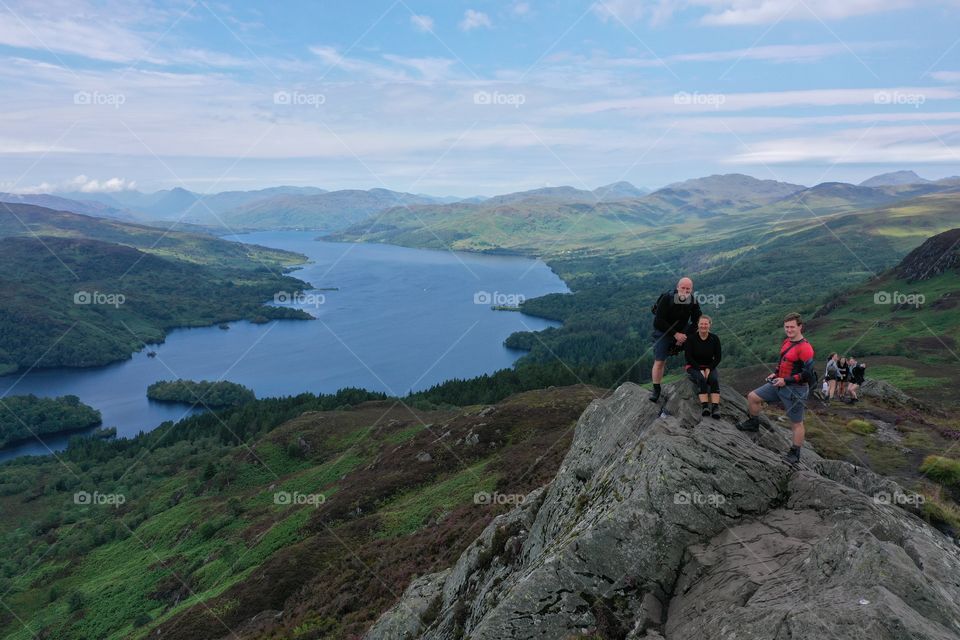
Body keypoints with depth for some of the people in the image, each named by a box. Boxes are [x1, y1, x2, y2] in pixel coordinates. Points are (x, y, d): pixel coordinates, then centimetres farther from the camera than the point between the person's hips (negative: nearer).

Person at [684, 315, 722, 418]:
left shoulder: (714, 339, -2)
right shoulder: (691, 338, -8)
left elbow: (717, 358, 0)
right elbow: (688, 356, -10)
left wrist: (709, 369, -15)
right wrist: (700, 370, -18)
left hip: (709, 367, 2)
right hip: (693, 367, -2)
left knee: (714, 379, -29)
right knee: (701, 379, -33)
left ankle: (715, 407, -41)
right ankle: (704, 406, -40)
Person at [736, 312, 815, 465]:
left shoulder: (805, 348, -20)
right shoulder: (786, 342, 7)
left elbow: (808, 375, -22)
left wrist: (785, 380, -20)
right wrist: (775, 374, 8)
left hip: (795, 389, -8)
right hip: (780, 384, 8)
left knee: (796, 423, 6)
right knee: (752, 397, 9)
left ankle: (795, 454, 19)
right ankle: (753, 423, 30)